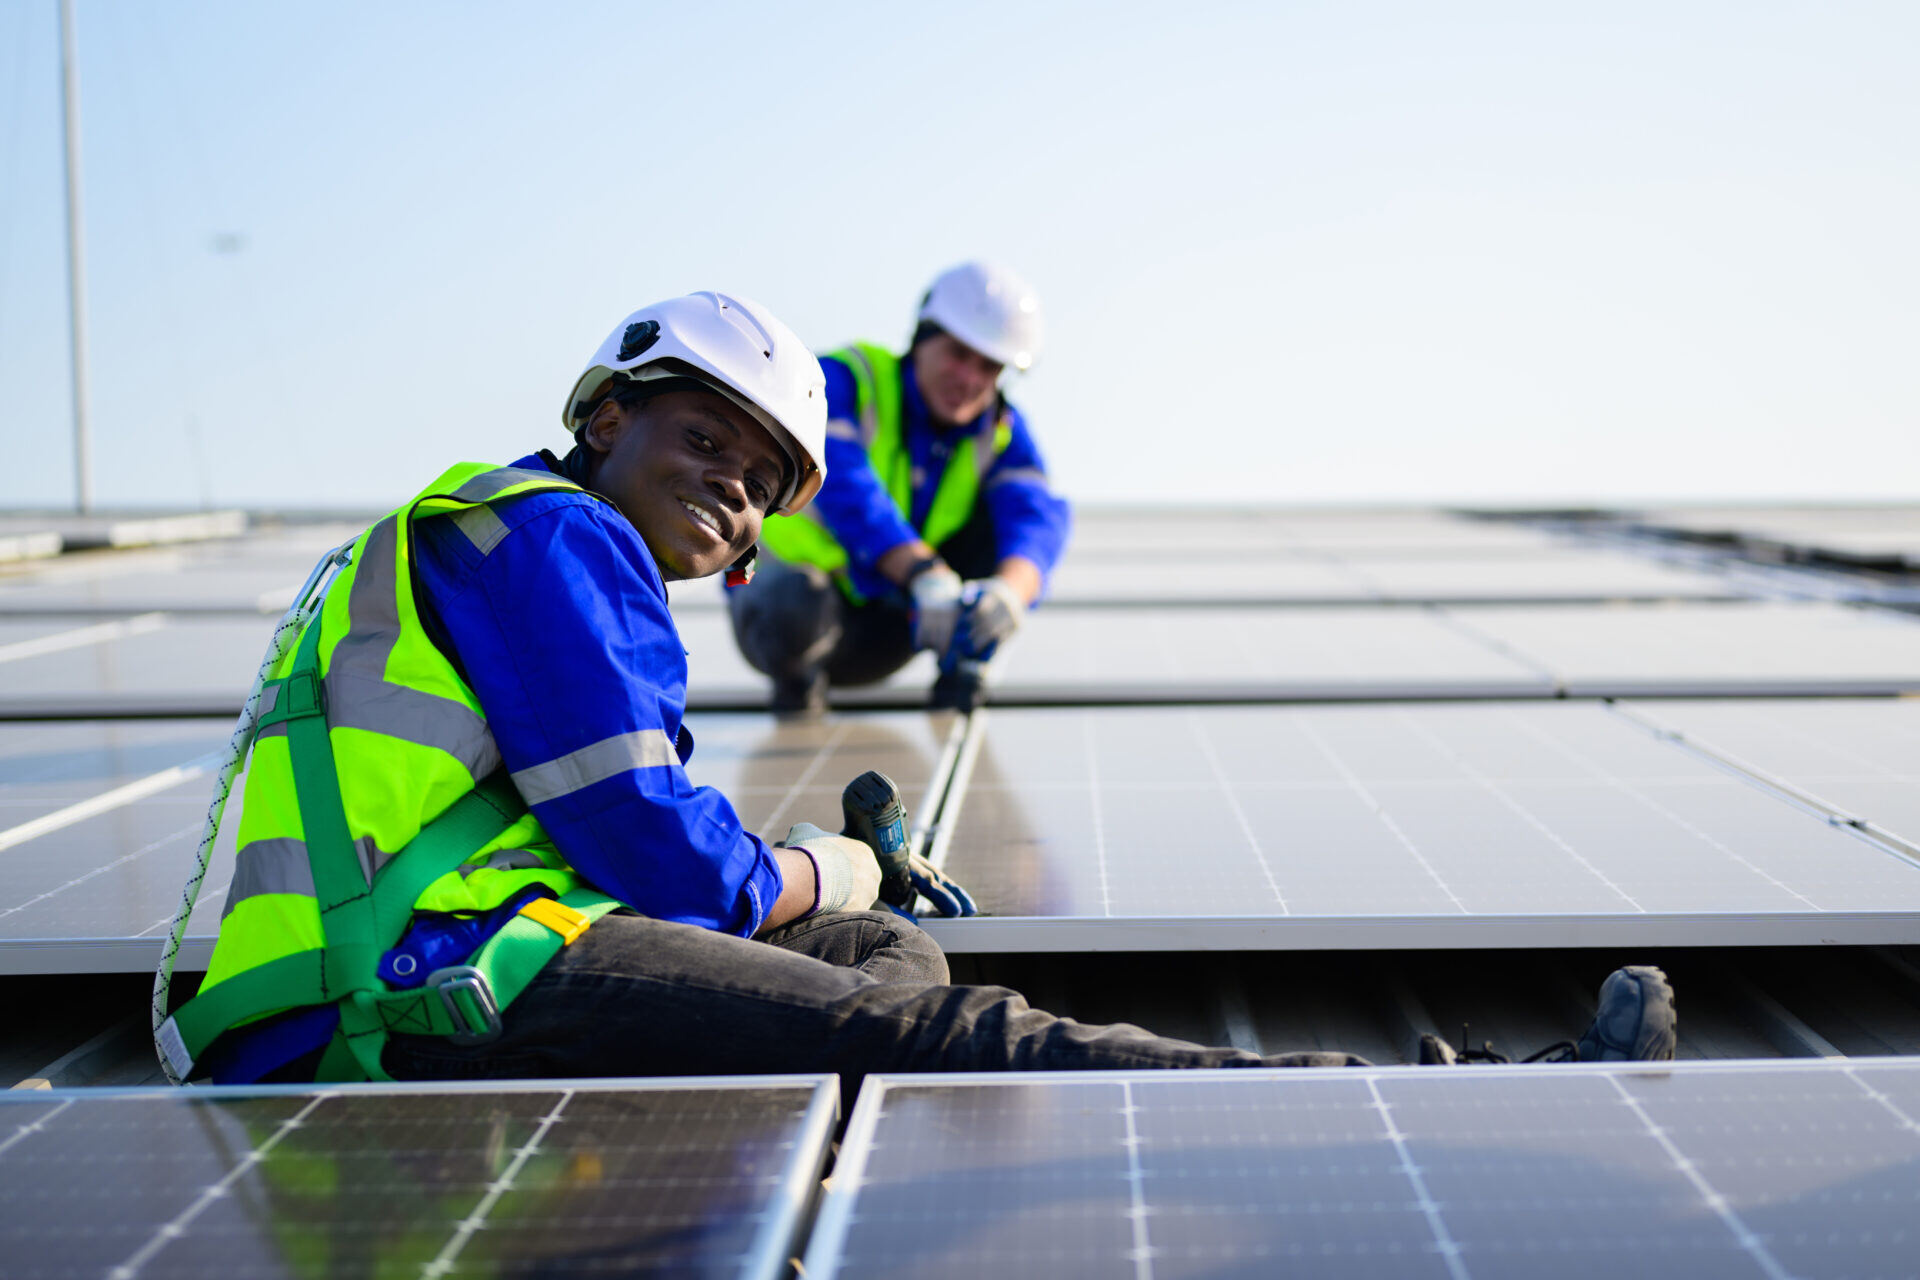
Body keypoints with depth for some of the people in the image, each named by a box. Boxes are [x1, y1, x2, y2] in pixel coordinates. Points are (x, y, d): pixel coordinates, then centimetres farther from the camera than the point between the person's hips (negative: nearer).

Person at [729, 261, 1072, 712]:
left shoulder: (1000, 429, -6)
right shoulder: (842, 381, -20)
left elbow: (1039, 516, -27)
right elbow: (843, 486, -41)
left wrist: (1009, 590, -51)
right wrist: (924, 574, -57)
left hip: (886, 627, 4)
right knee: (794, 605, -41)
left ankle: (958, 672, -3)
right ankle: (797, 682, -6)